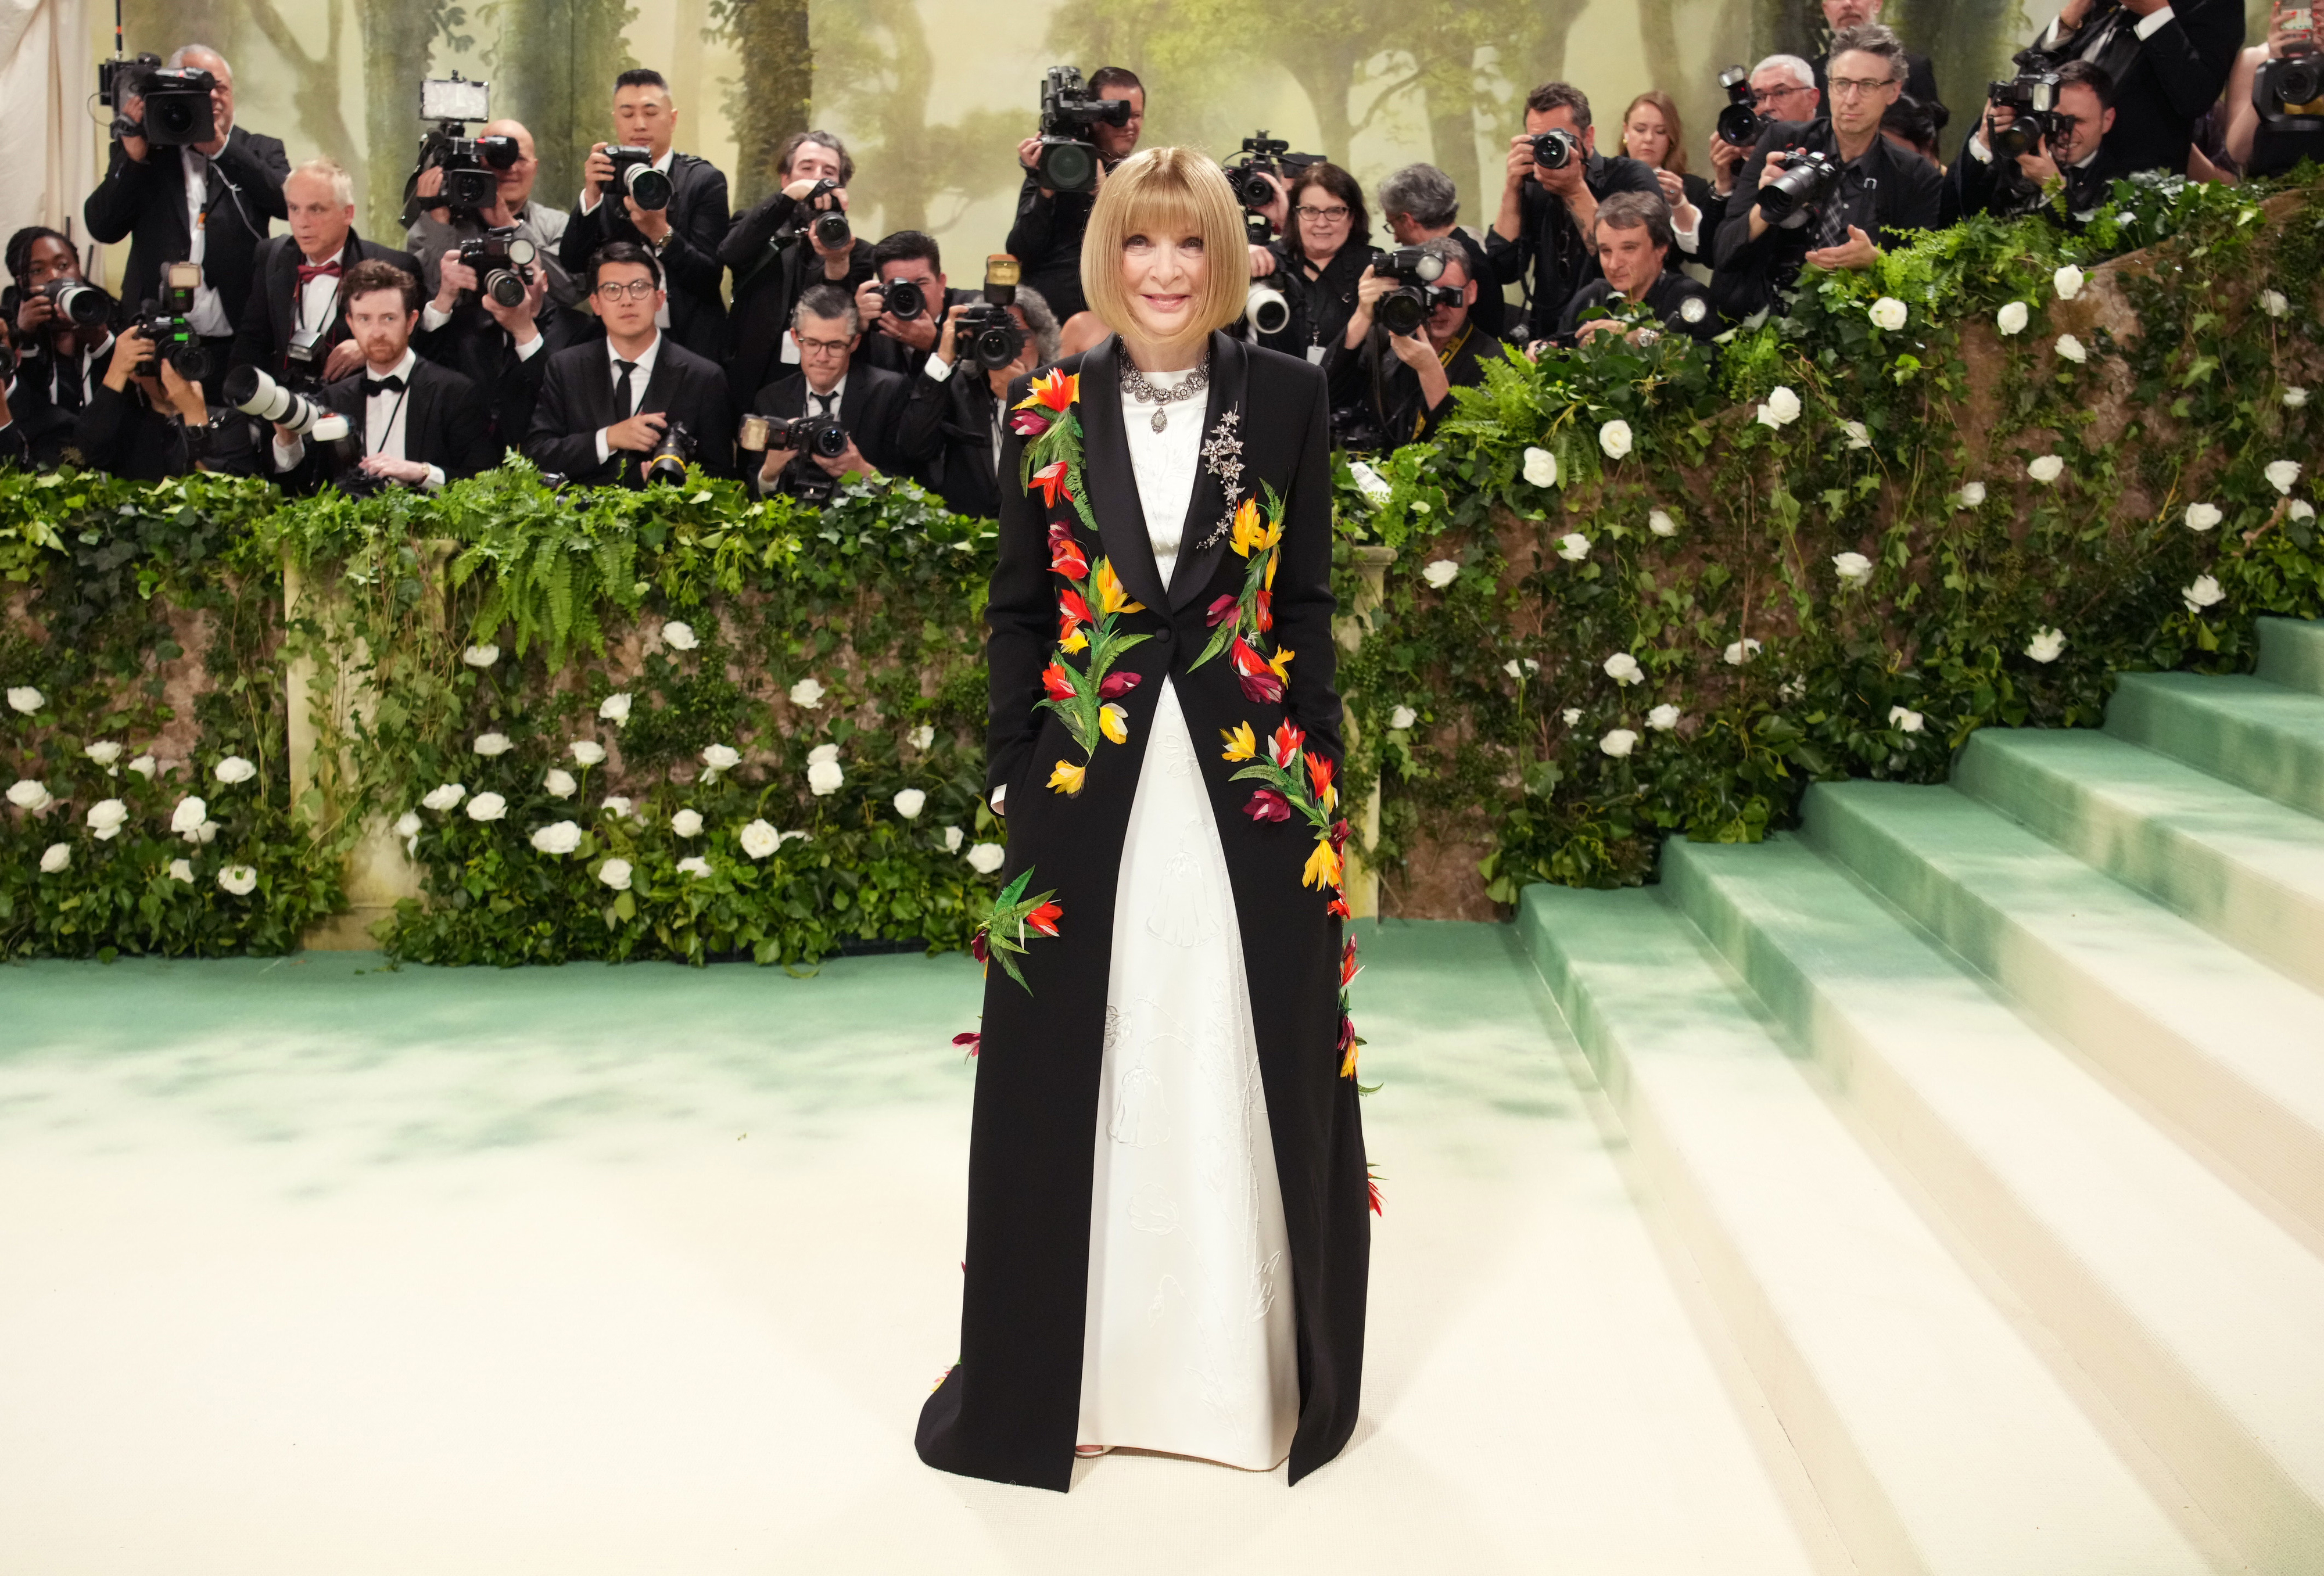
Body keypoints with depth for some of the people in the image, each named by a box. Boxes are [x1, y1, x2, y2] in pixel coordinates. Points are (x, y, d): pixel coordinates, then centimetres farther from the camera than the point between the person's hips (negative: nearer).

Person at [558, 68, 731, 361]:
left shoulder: (704, 180, -2)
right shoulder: (604, 180, 6)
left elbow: (710, 279, -11)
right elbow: (572, 265, -3)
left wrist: (660, 233, -26)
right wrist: (591, 196, -15)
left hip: (690, 345, -2)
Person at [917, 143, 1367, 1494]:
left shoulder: (1288, 397, 2)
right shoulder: (1050, 410, 4)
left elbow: (1309, 602, 4)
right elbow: (1018, 611, 6)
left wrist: (1320, 769, -2)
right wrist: (1011, 771, -1)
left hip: (1249, 776, 0)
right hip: (1092, 783, 1)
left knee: (1248, 1071, 6)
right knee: (1075, 1076, 6)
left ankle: (1246, 1367, 21)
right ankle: (1073, 1370, 20)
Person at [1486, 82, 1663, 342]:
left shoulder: (1631, 179, -3)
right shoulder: (1533, 189, 8)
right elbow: (1503, 272, 1)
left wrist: (1576, 192, -16)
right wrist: (1512, 188, -5)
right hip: (1544, 340, 5)